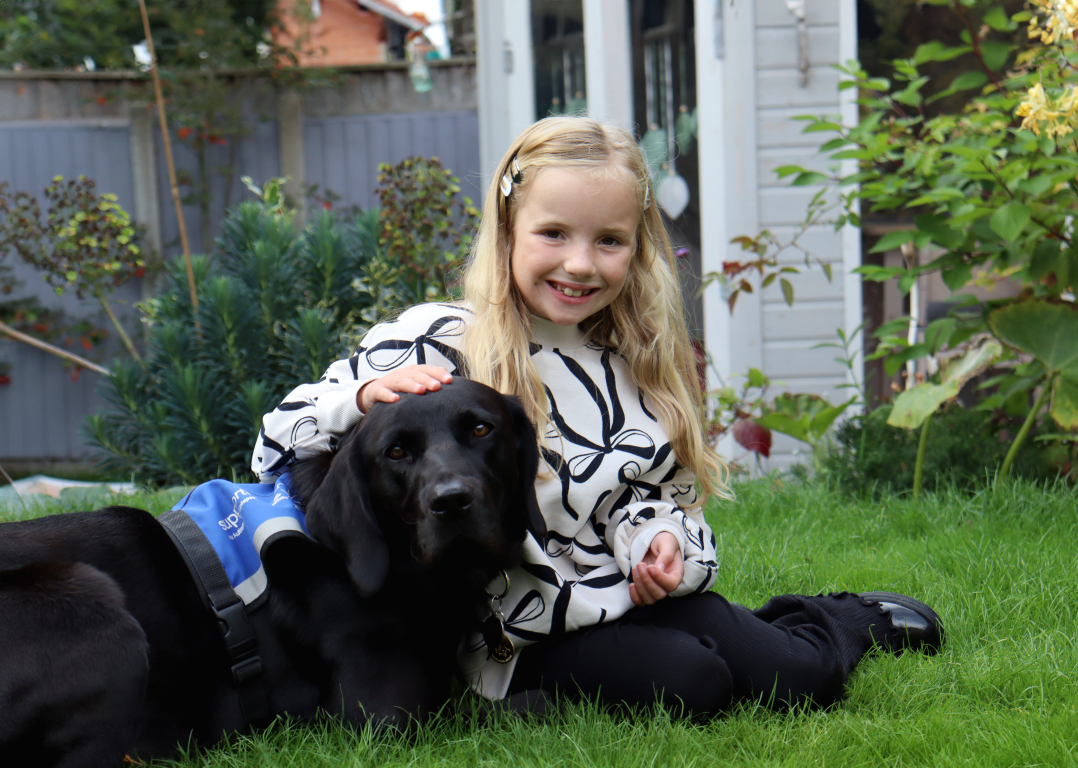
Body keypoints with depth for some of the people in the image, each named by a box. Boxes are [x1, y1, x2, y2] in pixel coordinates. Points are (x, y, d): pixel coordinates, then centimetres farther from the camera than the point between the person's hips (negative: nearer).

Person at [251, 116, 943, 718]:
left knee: (792, 678, -12)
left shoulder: (631, 366, 6)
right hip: (521, 634, -4)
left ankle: (855, 618, 25)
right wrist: (365, 395, -30)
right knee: (681, 681, -27)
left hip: (633, 597, 5)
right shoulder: (439, 343, -10)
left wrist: (659, 538, -7)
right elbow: (281, 447, -11)